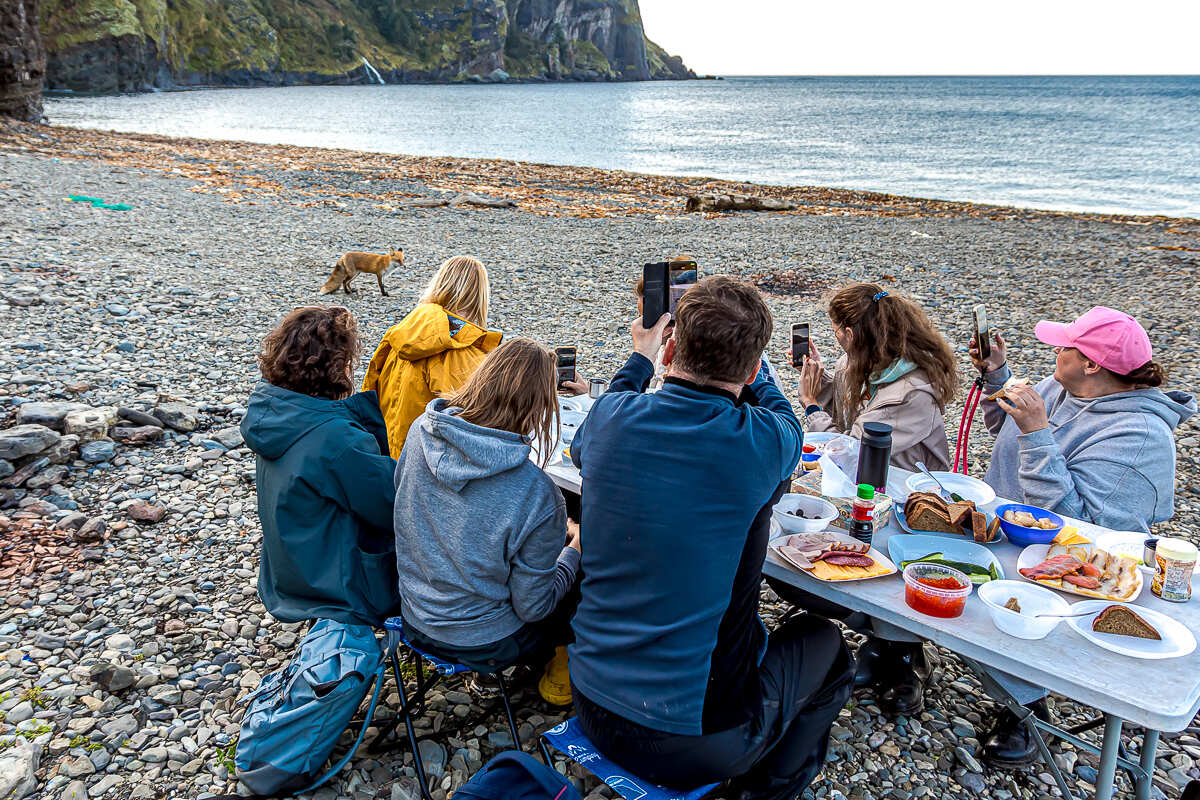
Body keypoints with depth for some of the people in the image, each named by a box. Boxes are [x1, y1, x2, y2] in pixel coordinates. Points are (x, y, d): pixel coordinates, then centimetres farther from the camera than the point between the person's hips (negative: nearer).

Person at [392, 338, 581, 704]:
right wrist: (575, 549, 0)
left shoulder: (421, 431, -14)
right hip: (484, 643, -6)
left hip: (416, 621, 6)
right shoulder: (535, 493, -30)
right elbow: (533, 606, -19)